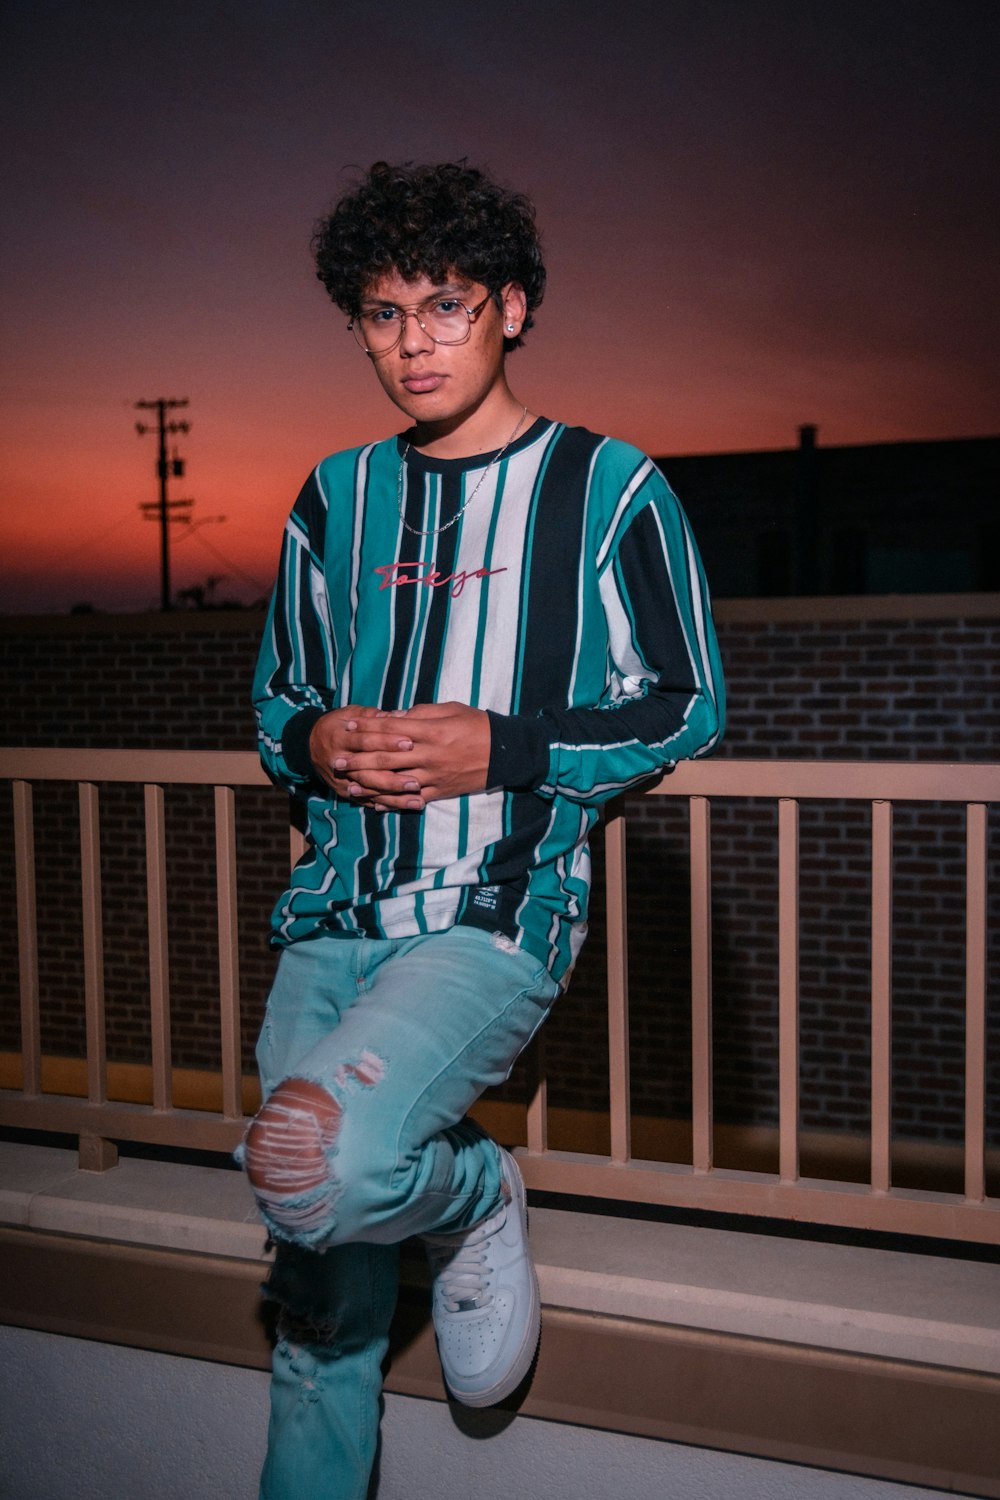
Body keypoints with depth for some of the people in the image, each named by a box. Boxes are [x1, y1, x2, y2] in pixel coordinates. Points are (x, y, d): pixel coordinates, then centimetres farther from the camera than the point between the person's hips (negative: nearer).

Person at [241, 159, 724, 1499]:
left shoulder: (608, 488, 1)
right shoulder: (338, 498, 13)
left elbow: (687, 707, 1)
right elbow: (275, 698, 20)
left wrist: (503, 749, -12)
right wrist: (318, 742, -4)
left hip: (499, 917, -5)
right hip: (334, 919, 5)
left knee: (317, 1168, -30)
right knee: (322, 1305, 10)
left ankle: (475, 1195, 2)